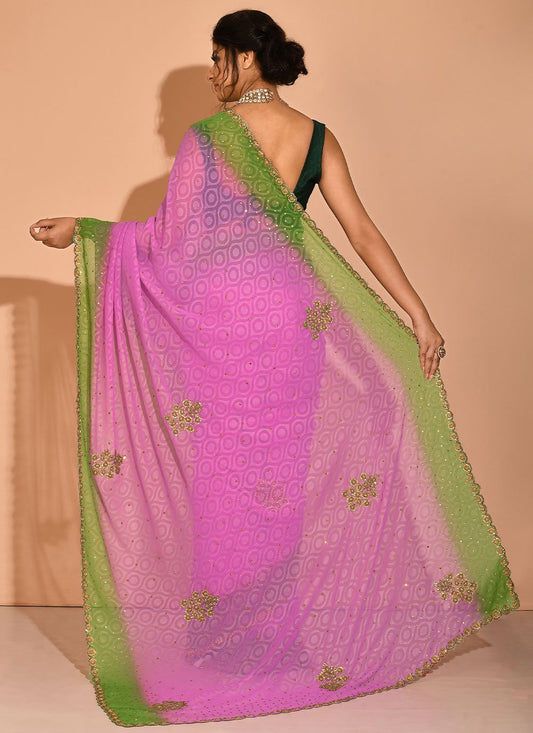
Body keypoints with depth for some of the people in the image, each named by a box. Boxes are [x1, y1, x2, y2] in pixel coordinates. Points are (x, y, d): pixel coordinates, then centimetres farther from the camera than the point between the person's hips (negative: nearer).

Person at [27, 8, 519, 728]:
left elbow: (169, 236, -5)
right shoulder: (318, 138, 5)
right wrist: (418, 314, 0)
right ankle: (281, 639, 21)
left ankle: (219, 639, 18)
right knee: (284, 475, 12)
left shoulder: (206, 137, -6)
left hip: (218, 322, -3)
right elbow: (362, 231, -1)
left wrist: (79, 229, 6)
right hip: (293, 317, 4)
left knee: (222, 473, 7)